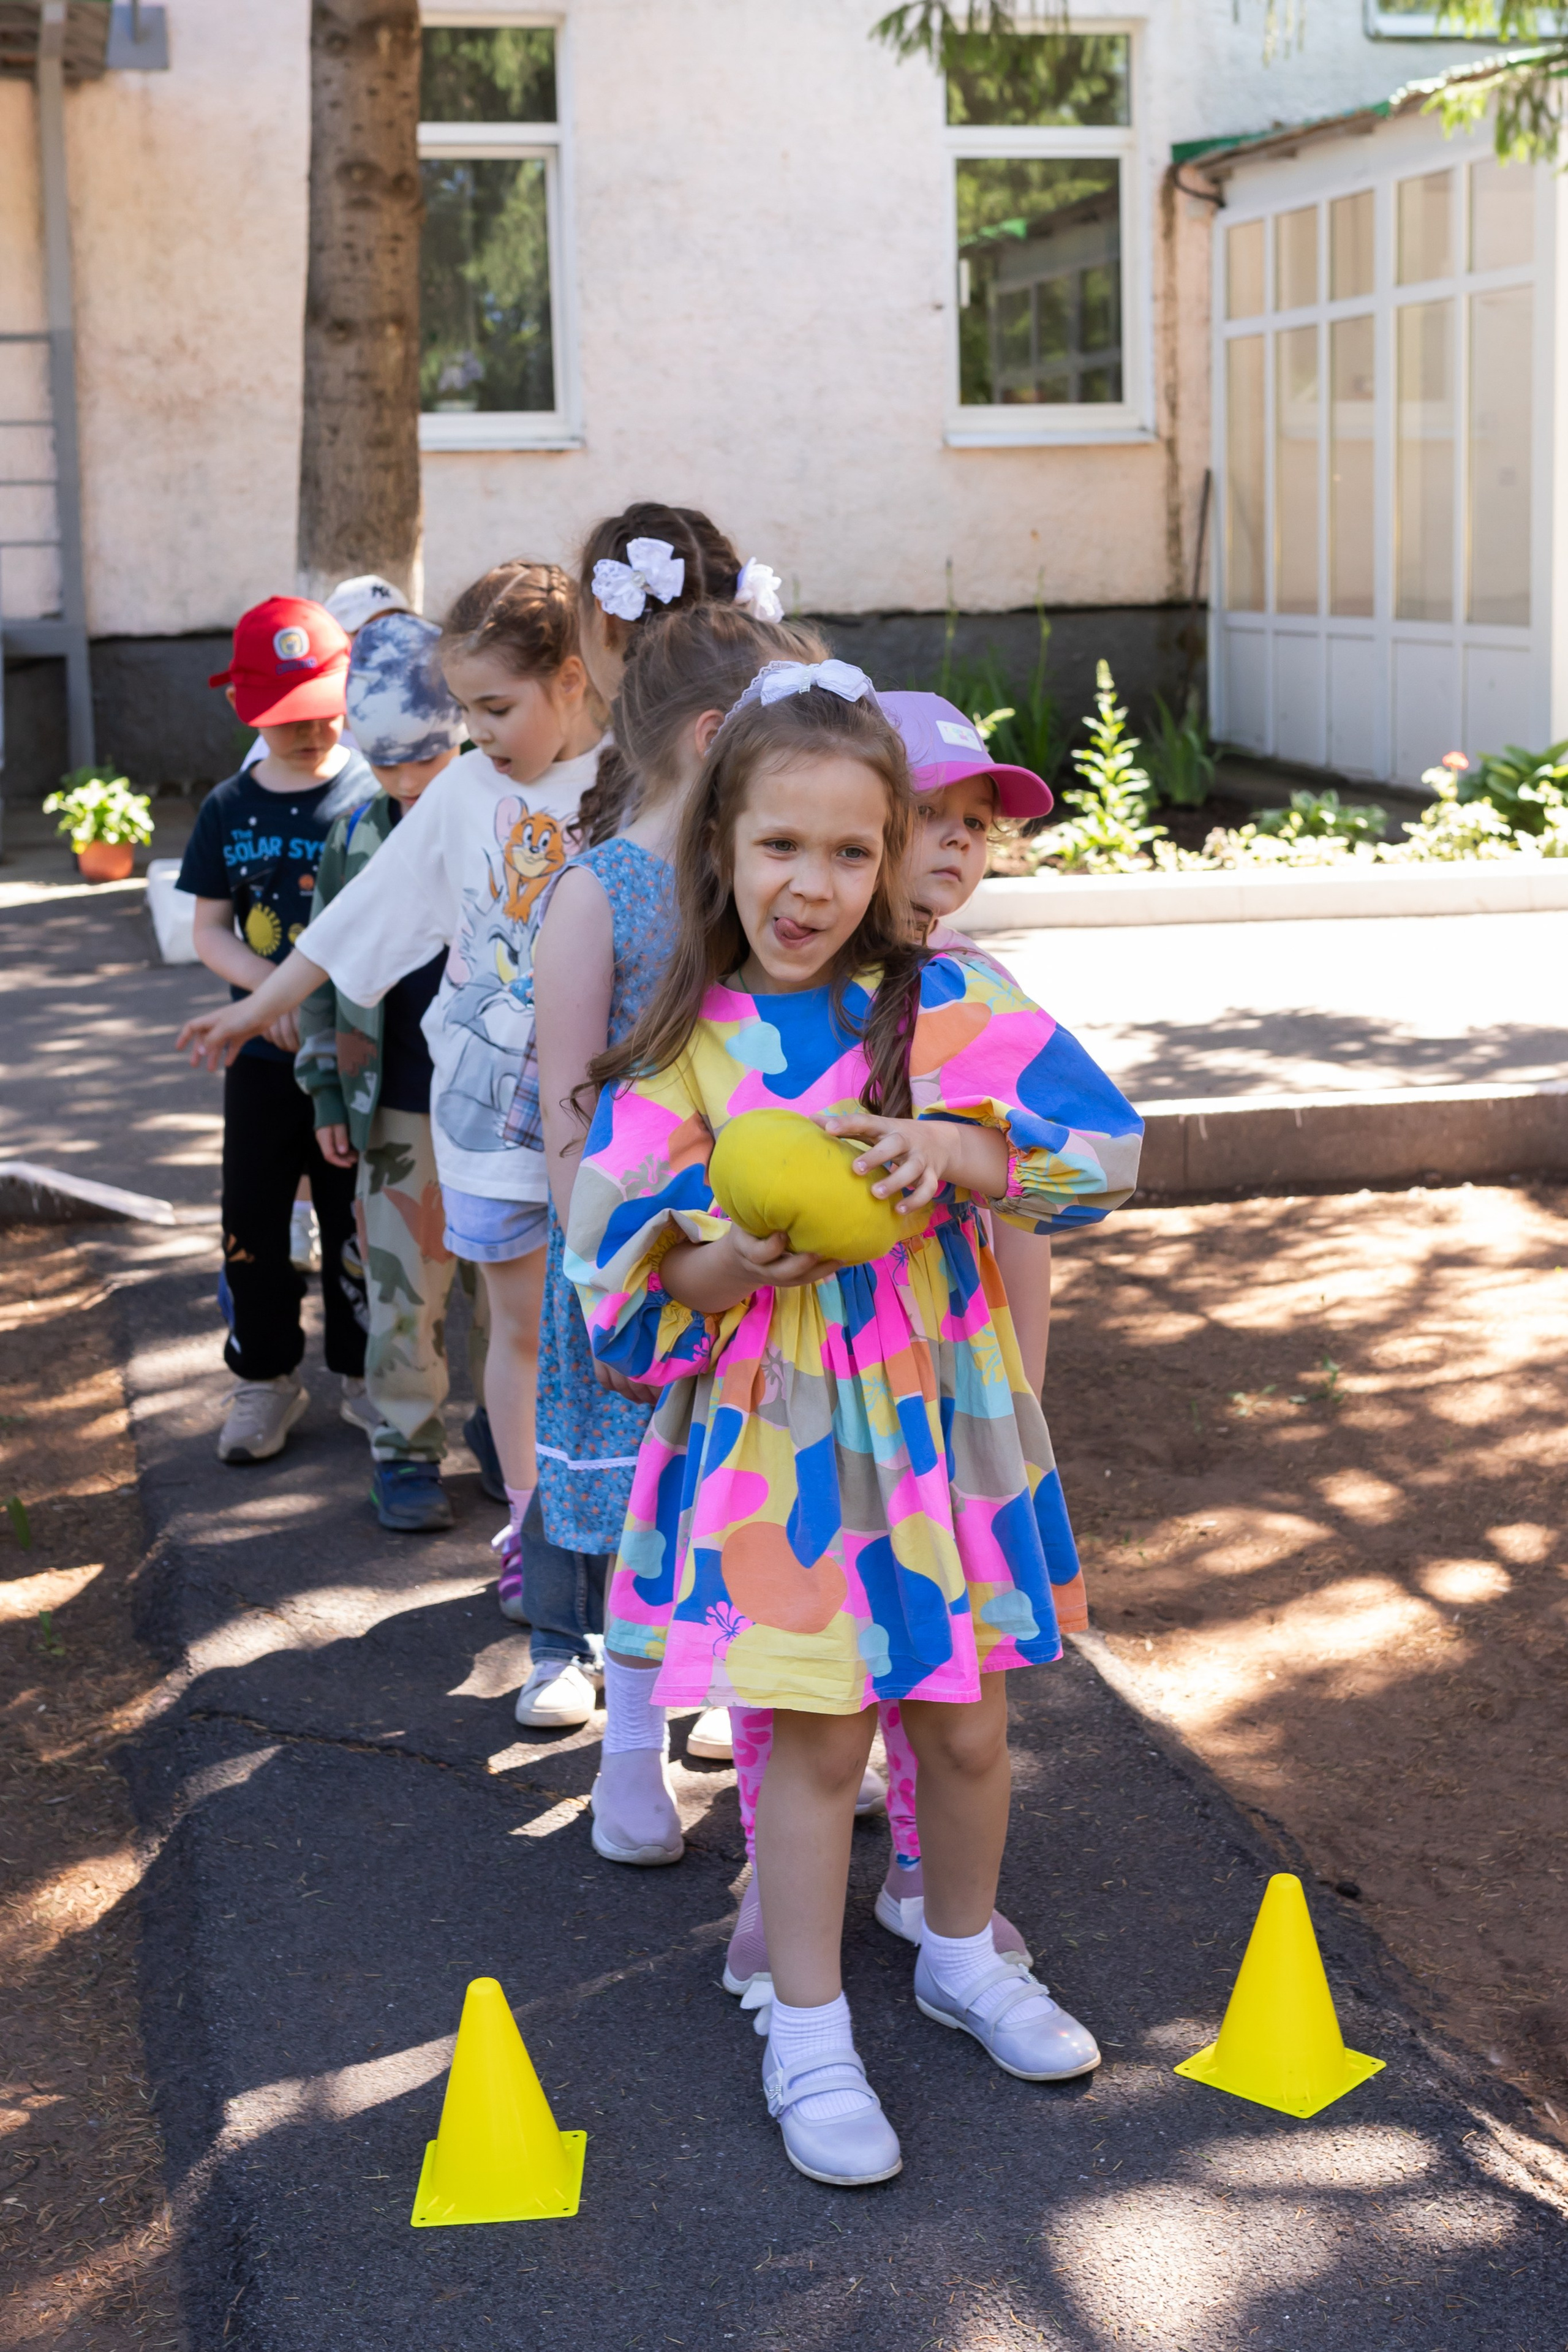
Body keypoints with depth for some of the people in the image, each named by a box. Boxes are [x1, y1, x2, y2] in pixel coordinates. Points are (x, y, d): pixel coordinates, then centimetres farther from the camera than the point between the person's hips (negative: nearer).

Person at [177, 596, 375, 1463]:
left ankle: (362, 1372, 25)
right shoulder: (231, 808, 3)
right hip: (262, 1055, 3)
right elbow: (209, 929, 1)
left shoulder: (374, 797, -7)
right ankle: (266, 1379, 24)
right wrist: (274, 987, -17)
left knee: (357, 1219, 8)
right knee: (252, 1220, 8)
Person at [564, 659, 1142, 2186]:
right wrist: (740, 1255, -24)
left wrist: (947, 1147, -26)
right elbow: (625, 1273, -5)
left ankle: (963, 1958, 40)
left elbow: (1098, 1143, -11)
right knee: (814, 1734, 4)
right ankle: (807, 2034, 22)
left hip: (941, 1413, 2)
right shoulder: (681, 1050, -4)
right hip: (777, 1427, -2)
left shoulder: (946, 1005, -4)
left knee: (965, 1720, 15)